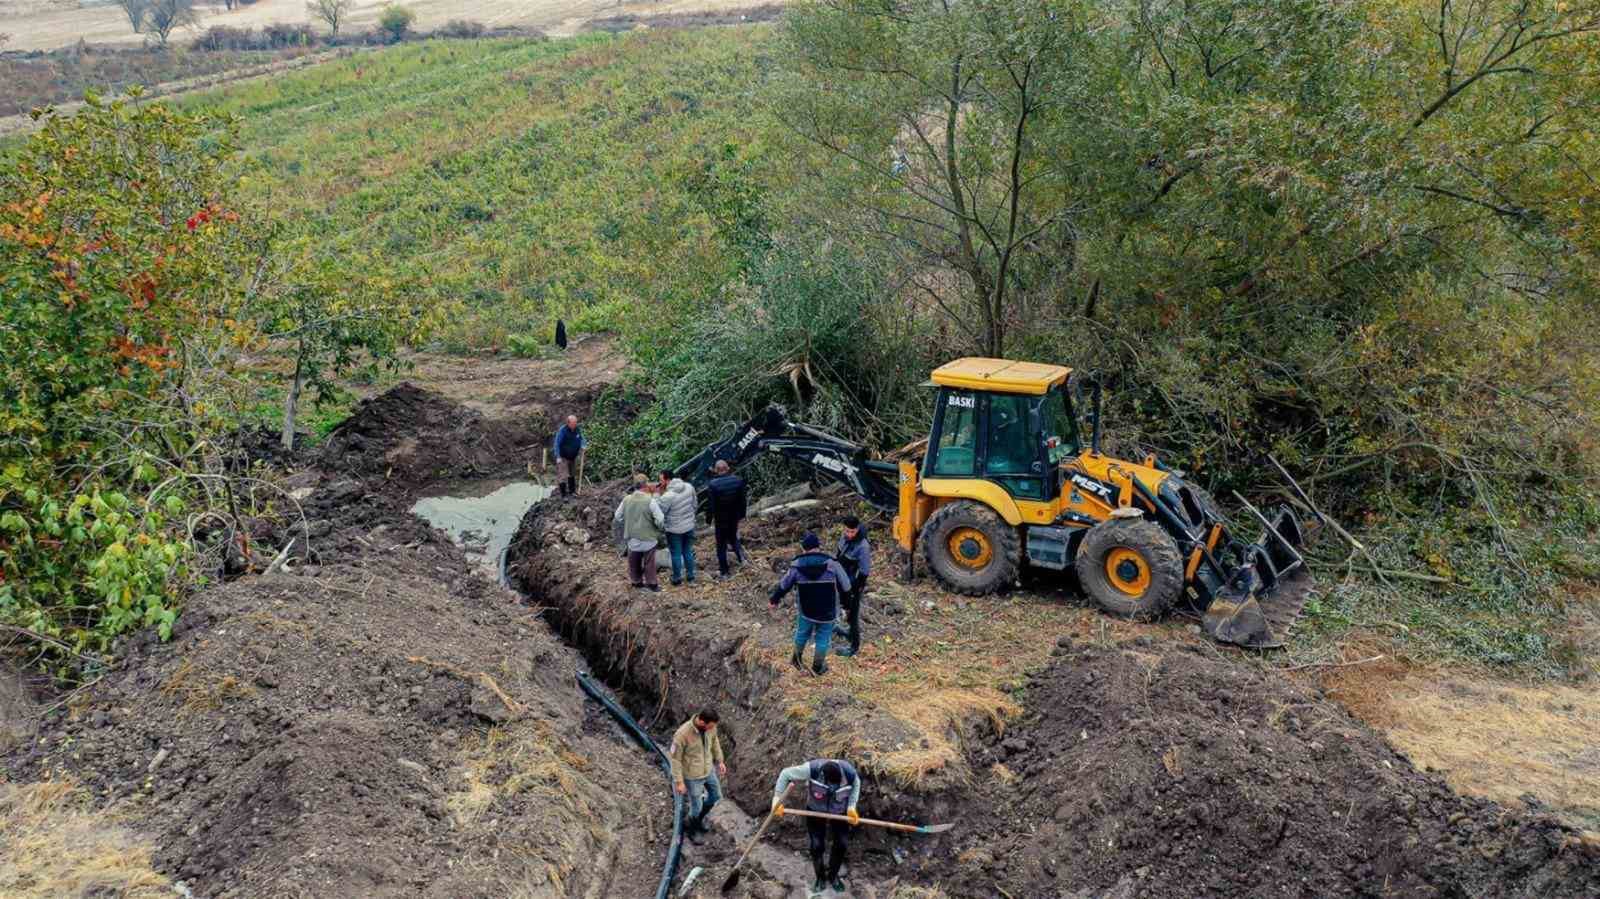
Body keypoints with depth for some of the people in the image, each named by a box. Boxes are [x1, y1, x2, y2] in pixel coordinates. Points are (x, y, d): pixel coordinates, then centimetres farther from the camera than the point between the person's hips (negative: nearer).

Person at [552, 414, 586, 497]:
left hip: (573, 456, 7)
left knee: (572, 474, 19)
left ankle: (572, 491, 34)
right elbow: (556, 444, -22)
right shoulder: (562, 430, -25)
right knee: (563, 475, -7)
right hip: (563, 457, -7)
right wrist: (558, 457, -24)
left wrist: (583, 446, -11)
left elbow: (582, 438, 10)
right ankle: (564, 494, -1)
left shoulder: (577, 429, -6)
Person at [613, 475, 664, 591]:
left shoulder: (626, 500, -8)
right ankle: (652, 583, 27)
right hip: (648, 538, -3)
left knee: (634, 562, 22)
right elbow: (660, 520, -21)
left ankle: (637, 582, 37)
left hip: (632, 538, 4)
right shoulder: (650, 501, -21)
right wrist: (659, 527, 1)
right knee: (649, 562, 15)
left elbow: (617, 517, 4)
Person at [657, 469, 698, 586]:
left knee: (676, 554, 13)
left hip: (674, 529, -5)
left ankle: (677, 579, 27)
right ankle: (690, 576, 33)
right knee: (688, 552, 21)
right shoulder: (689, 487, -10)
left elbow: (659, 512, -17)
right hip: (689, 527, 5)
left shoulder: (667, 496, -28)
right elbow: (695, 504, 3)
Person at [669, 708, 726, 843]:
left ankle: (699, 817, 53)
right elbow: (675, 758, -23)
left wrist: (720, 761, 12)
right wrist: (679, 782, -17)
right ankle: (691, 828, 46)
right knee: (697, 807, 13)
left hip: (708, 770, 6)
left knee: (716, 795, 24)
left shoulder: (710, 726, -18)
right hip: (692, 776, -6)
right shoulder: (682, 734, -37)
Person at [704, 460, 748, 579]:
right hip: (734, 517, 3)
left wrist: (709, 520, -1)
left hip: (720, 519, -3)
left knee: (721, 545, 11)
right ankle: (740, 555, 15)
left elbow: (710, 505, -15)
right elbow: (743, 500, -2)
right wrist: (742, 514, 11)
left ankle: (723, 571, 20)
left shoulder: (712, 485, -20)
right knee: (733, 537, 29)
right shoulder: (738, 480, -10)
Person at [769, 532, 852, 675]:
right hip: (827, 611, -2)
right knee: (823, 638, 18)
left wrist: (773, 599, 20)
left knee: (802, 633, 26)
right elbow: (845, 586, -9)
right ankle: (818, 667, 31)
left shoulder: (796, 566, -11)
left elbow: (783, 586, 3)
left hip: (805, 610, 2)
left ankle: (797, 660, 45)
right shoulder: (831, 564, -17)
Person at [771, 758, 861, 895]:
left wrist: (851, 807, -14)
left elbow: (856, 784, -6)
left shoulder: (849, 772, -33)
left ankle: (833, 876, 33)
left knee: (842, 844, 5)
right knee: (817, 846, 0)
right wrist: (777, 799, -27)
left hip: (840, 811, 1)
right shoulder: (812, 769, -39)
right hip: (815, 810, -1)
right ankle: (820, 878, 28)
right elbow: (785, 774, -24)